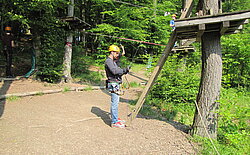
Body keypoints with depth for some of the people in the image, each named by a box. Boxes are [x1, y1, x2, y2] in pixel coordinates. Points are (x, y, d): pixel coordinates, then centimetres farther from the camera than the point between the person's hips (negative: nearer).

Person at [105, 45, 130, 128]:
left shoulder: (113, 61, 19)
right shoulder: (108, 61, -13)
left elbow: (117, 72, 19)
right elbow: (114, 71, -27)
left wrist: (124, 71, 3)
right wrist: (125, 70, -22)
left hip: (116, 84, 10)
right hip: (113, 84, -10)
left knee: (115, 102, 16)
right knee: (114, 103, -7)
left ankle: (116, 118, 27)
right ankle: (114, 122, -2)